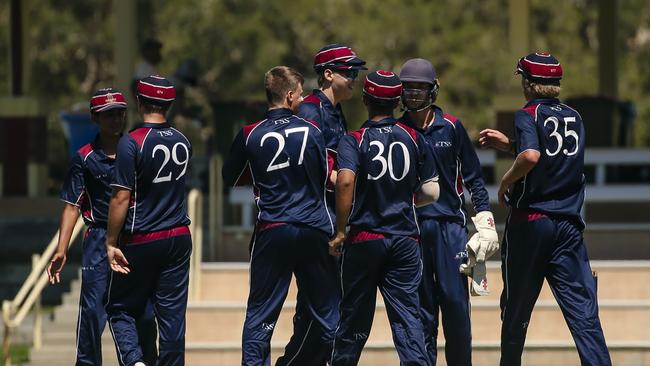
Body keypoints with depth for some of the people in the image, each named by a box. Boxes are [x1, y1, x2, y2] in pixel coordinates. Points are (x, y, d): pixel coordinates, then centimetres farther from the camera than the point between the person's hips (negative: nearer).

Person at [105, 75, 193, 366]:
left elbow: (122, 197, -16)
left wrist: (111, 243, -12)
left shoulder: (131, 143, -13)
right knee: (172, 314, 7)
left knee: (120, 308, 6)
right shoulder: (183, 142, 6)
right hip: (179, 239, 5)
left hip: (140, 242, -5)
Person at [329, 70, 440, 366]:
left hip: (364, 238, -2)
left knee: (355, 315, 9)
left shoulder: (353, 141, -4)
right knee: (406, 313, -1)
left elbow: (345, 181, -21)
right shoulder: (414, 139, 5)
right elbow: (432, 192, 5)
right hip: (405, 240, 2)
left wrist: (340, 231, -15)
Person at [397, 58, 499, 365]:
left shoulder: (451, 127, 5)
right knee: (421, 308, 2)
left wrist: (485, 221, 0)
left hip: (450, 224, -1)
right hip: (410, 225, 1)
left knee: (455, 301, -7)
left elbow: (473, 177, 8)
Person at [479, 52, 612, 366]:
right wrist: (509, 145, 28)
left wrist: (507, 180, -9)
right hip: (568, 225, 4)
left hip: (529, 220, -4)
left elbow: (531, 156, -25)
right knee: (583, 312, -5)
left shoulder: (529, 115, -6)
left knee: (516, 308, 11)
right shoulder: (574, 118, 13)